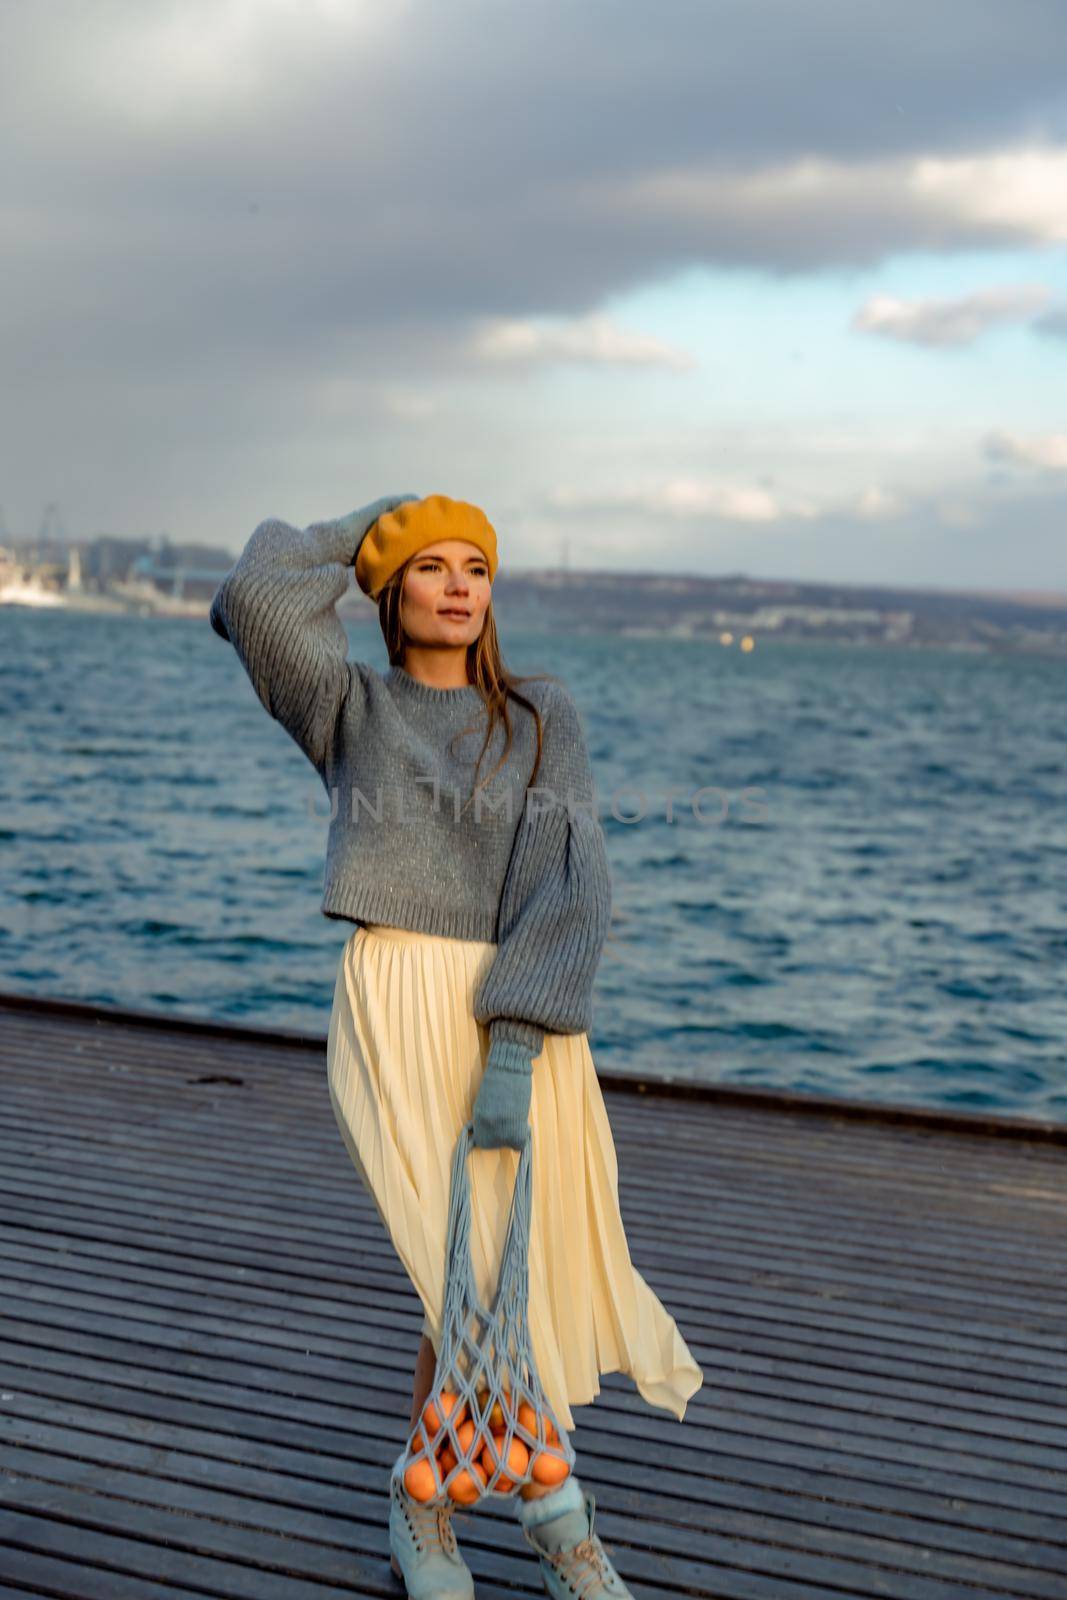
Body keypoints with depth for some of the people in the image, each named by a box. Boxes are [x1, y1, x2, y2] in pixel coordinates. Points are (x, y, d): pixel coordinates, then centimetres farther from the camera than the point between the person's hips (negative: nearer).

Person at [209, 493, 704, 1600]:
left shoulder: (544, 716, 8)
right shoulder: (349, 710, 7)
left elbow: (570, 883, -5)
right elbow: (256, 598, -12)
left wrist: (516, 1045, -16)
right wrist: (359, 529, 5)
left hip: (528, 1021, 2)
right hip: (398, 1014, -2)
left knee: (479, 1278, 6)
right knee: (480, 1275, -6)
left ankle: (425, 1506, 29)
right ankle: (553, 1504, 18)